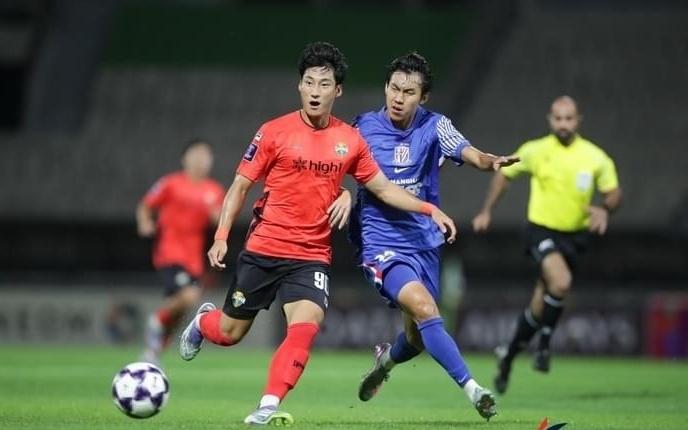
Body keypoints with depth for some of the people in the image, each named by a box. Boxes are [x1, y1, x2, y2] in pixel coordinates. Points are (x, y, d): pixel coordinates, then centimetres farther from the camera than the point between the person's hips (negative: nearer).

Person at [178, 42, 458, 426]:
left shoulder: (351, 140, 2)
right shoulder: (275, 132, -6)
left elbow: (382, 188, 12)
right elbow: (241, 186, -1)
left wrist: (431, 210, 3)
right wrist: (221, 237, -9)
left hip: (312, 258, 1)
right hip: (262, 252, -1)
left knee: (305, 328, -23)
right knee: (230, 333, 10)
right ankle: (203, 321, 46)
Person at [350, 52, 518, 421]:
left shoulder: (434, 127, -4)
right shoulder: (363, 127, -5)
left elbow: (468, 153, -21)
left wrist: (490, 161, -43)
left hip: (424, 242, 4)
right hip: (381, 244, -4)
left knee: (418, 337, 14)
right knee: (424, 307, -27)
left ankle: (386, 359, 50)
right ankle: (472, 389, -28)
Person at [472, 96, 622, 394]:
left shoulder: (596, 157, -4)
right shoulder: (535, 151, -6)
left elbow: (613, 192, 4)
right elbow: (504, 174, 10)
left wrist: (604, 209, -18)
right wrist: (487, 211, 10)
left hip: (574, 235, 3)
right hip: (541, 230, -3)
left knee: (541, 304, 7)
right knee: (561, 282, -30)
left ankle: (509, 354, 28)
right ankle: (544, 344, -10)